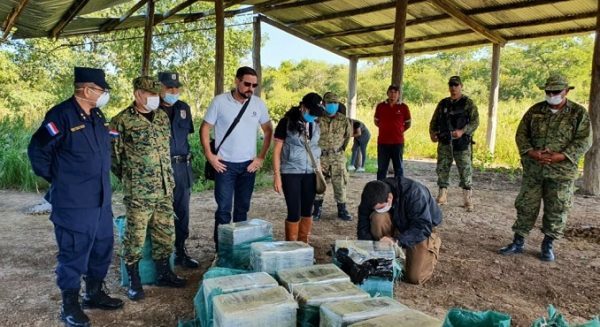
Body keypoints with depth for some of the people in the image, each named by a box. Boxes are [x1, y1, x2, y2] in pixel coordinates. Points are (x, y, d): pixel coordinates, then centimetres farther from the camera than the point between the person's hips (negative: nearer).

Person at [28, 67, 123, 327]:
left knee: (102, 248, 16)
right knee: (74, 253, 4)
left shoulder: (96, 116, 10)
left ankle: (94, 293, 34)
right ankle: (69, 305, 21)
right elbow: (37, 151, -11)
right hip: (74, 203, -8)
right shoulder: (61, 115, -15)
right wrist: (59, 179, -4)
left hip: (101, 199, 8)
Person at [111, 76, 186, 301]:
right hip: (137, 192, -6)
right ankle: (134, 281, 19)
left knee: (164, 233, 13)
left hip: (165, 189, 6)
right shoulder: (122, 121, -9)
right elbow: (113, 154, -3)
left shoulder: (162, 117, 10)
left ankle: (163, 273, 29)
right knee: (135, 236, 3)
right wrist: (129, 178, 4)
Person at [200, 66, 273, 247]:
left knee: (242, 208, 12)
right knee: (223, 208, -1)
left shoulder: (258, 103, 0)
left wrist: (261, 157, 3)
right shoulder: (220, 101, -7)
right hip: (225, 164, -3)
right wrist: (209, 155, -8)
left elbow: (268, 131, 10)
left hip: (248, 165, 3)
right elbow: (205, 129, 0)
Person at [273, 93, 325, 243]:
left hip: (310, 174, 5)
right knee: (294, 213, -3)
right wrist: (277, 175, -11)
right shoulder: (287, 122, -7)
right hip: (291, 173, -5)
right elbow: (277, 150, -7)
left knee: (307, 212, 9)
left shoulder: (315, 126, 8)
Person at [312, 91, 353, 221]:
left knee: (340, 183, 4)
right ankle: (317, 209, 16)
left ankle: (342, 210, 16)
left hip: (338, 157, 2)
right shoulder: (318, 119, -8)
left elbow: (348, 134, 16)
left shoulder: (343, 120, 0)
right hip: (320, 156, -1)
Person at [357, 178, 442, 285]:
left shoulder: (413, 193, -35)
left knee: (415, 278, -12)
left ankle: (433, 242, 15)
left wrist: (397, 240, -48)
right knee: (377, 218, -32)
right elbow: (363, 228, -19)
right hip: (395, 222, 3)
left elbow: (423, 227, -37)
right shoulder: (372, 198, -23)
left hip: (419, 229, -3)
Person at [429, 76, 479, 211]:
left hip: (462, 143, -4)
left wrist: (462, 131, -23)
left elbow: (475, 121, -7)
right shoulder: (443, 103, 13)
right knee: (442, 169, 6)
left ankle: (468, 200, 5)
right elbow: (434, 120, 16)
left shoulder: (468, 103, 0)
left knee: (465, 171, -3)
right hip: (444, 142, 4)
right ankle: (442, 196, 17)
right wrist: (432, 132, -2)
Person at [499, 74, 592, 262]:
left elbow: (584, 141, -6)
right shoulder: (535, 110, 6)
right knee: (525, 206, 6)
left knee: (556, 210, 6)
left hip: (562, 172, -2)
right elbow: (521, 134, 5)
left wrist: (560, 156, -19)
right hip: (533, 170, 2)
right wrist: (531, 152, -13)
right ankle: (518, 242, 17)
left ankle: (547, 246, 21)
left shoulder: (579, 113, -1)